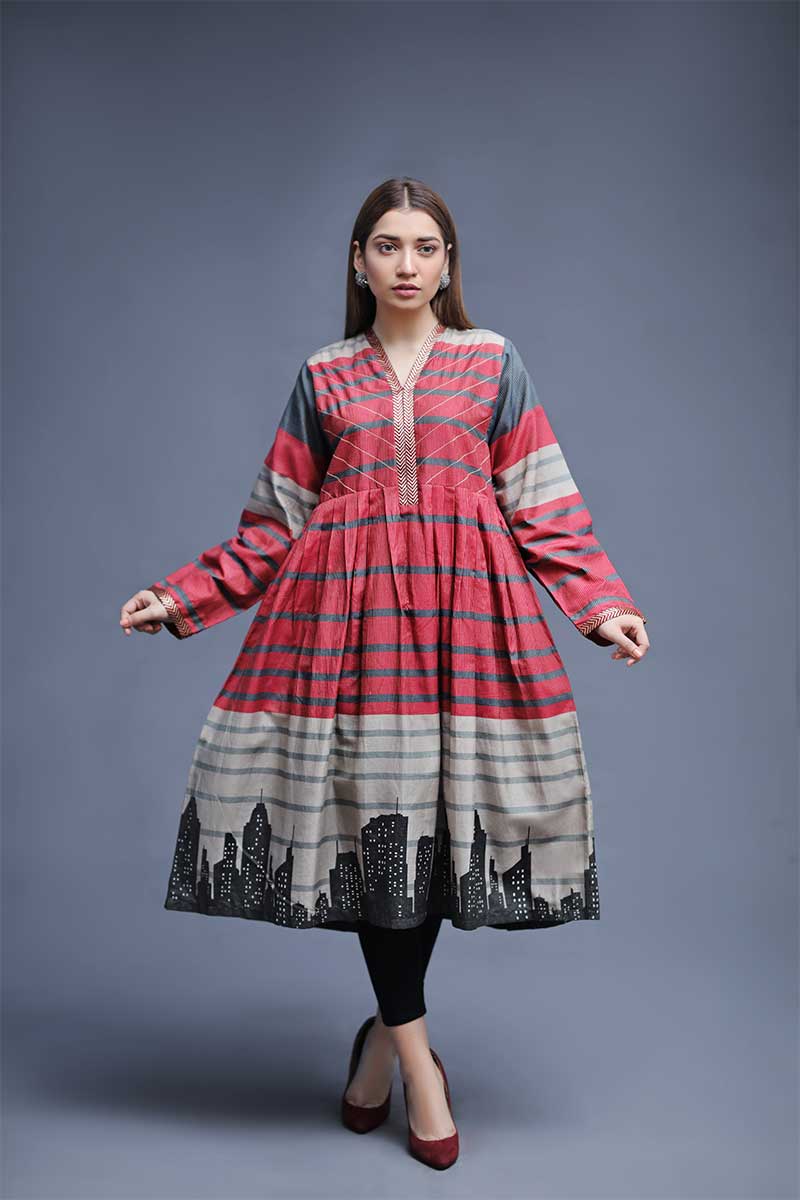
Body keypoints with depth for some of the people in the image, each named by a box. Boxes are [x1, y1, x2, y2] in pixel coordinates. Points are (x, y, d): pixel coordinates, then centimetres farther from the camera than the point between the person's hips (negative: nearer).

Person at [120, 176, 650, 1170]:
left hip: (463, 603, 0)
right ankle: (417, 1056, 12)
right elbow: (275, 523, 12)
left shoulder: (493, 362, 10)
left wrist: (605, 605, -7)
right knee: (367, 813, -3)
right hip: (347, 605, 1)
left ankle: (387, 1030, 21)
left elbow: (545, 507, 5)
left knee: (440, 815, -1)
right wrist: (179, 599, 5)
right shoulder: (324, 376, 12)